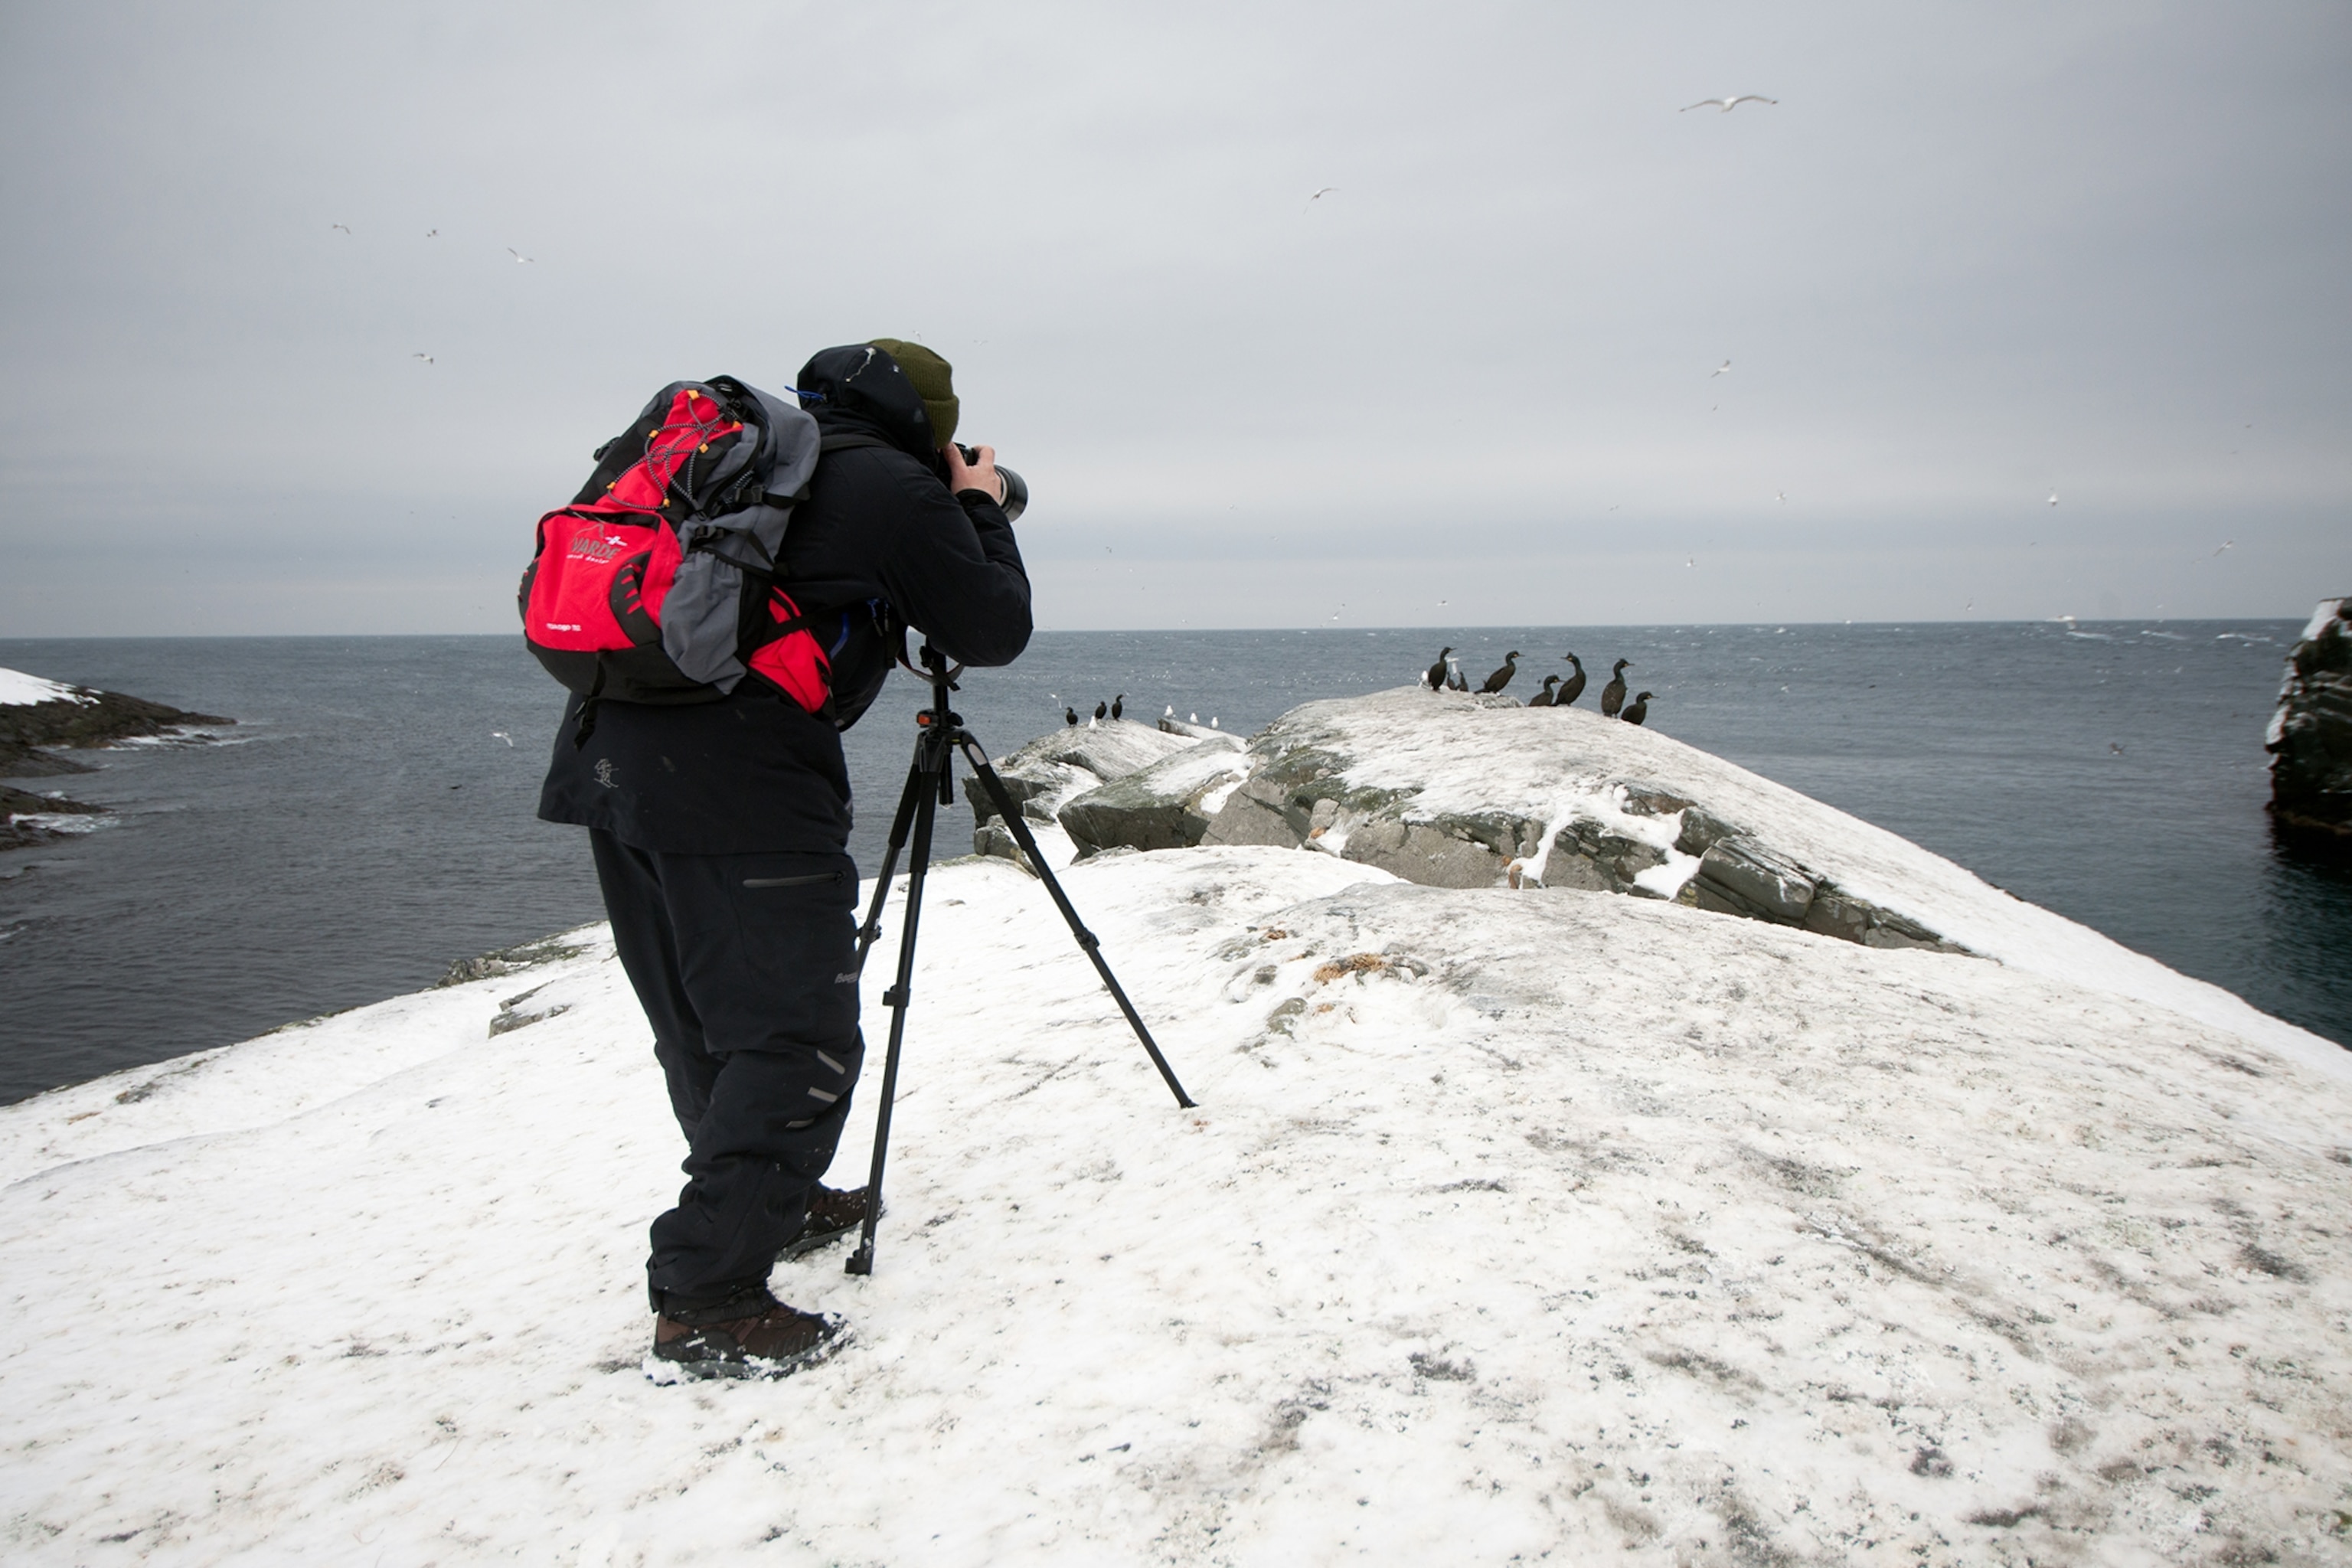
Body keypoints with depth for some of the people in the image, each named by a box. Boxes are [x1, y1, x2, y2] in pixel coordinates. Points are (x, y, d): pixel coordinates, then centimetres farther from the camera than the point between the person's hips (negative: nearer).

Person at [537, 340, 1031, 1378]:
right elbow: (995, 632, 4)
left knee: (704, 1022, 20)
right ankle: (706, 1301, -2)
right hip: (739, 784, -9)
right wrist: (981, 508, 18)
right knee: (798, 1043, -3)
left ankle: (771, 1202, 39)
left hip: (610, 756, 9)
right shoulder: (896, 489, -2)